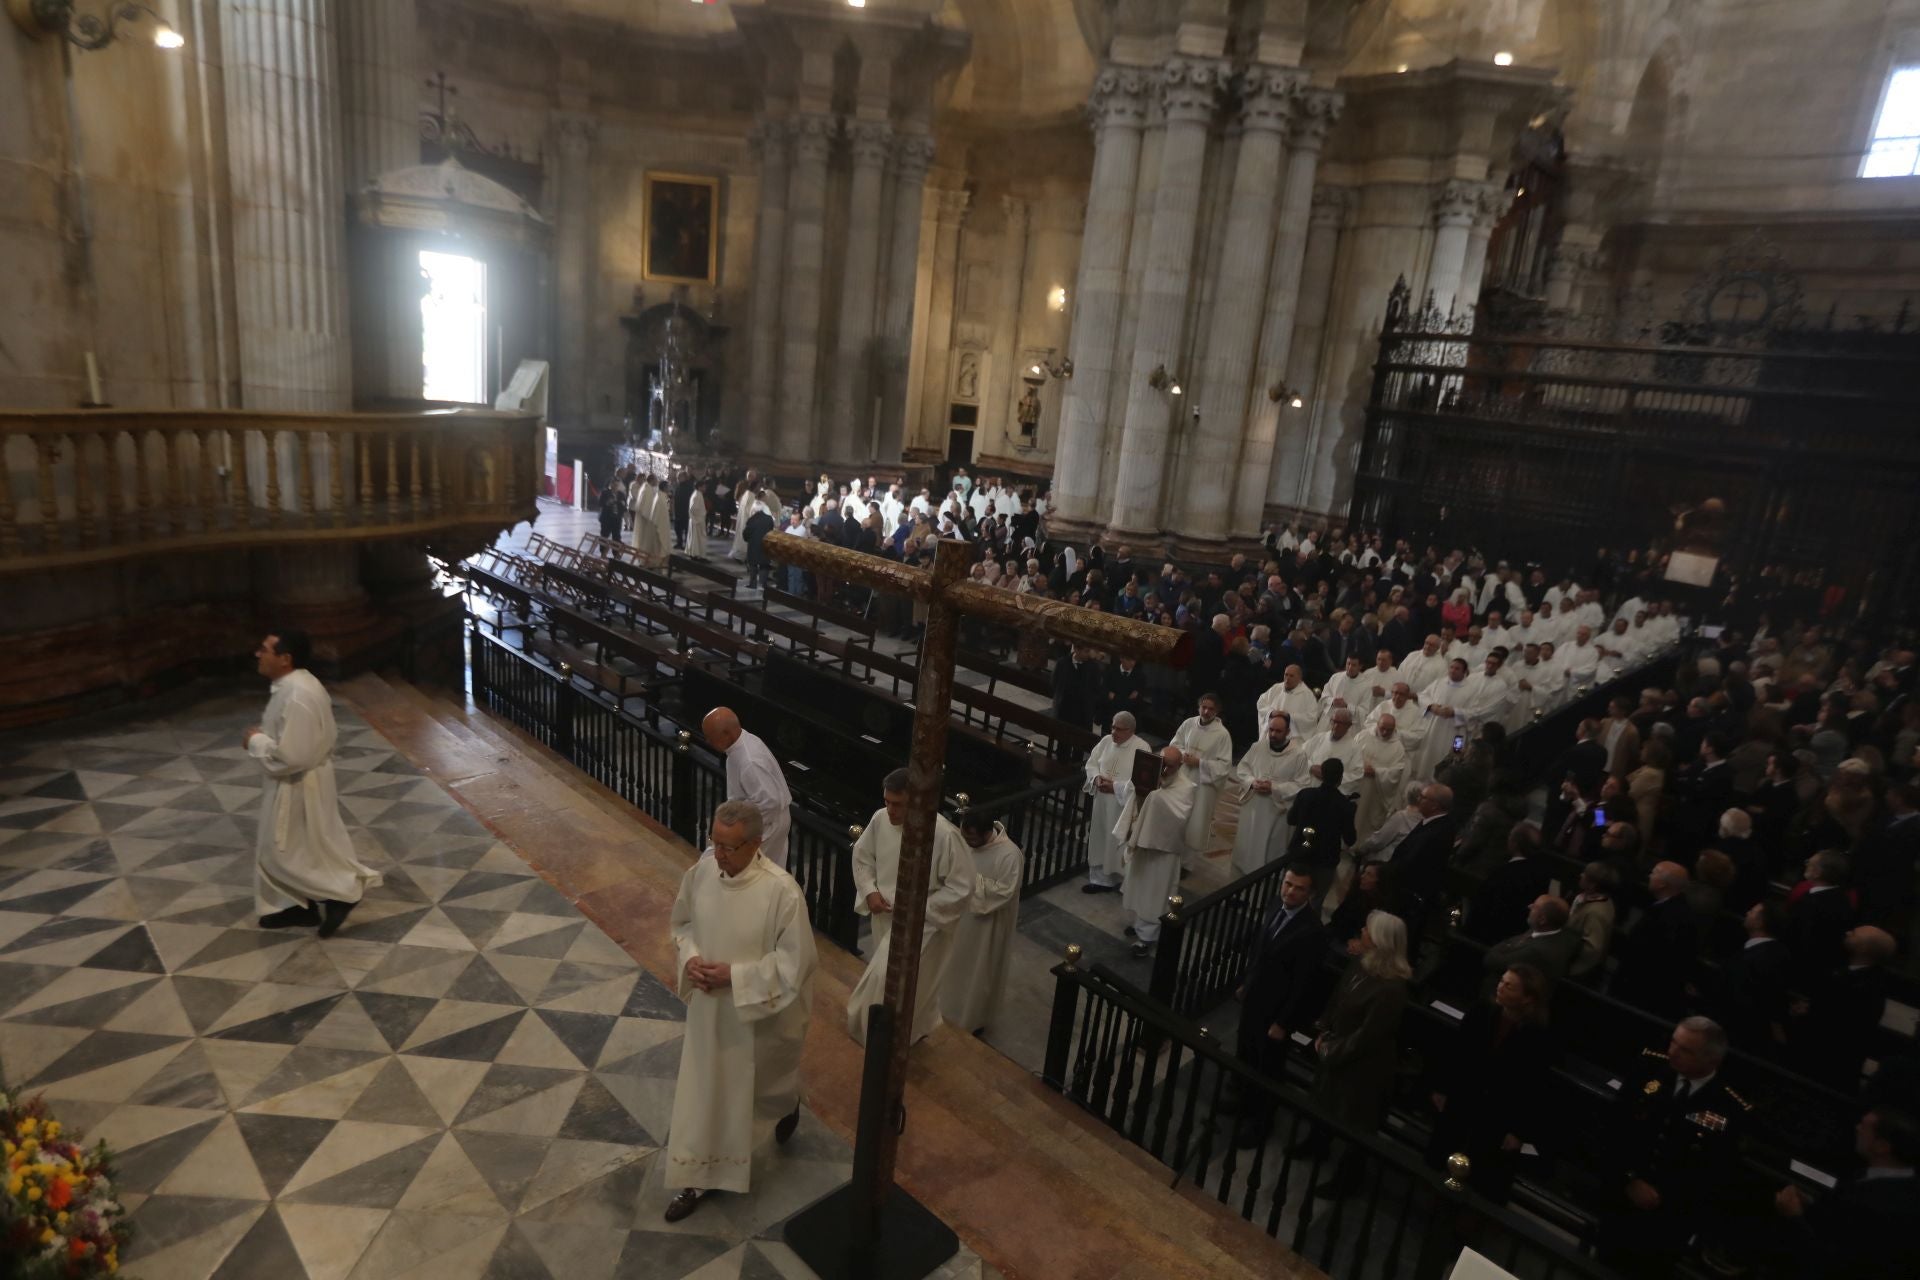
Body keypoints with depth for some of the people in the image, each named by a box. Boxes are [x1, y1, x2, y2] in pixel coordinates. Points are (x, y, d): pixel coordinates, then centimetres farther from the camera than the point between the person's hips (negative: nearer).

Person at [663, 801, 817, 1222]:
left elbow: (794, 960, -22)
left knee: (764, 1081, 22)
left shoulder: (782, 891, -30)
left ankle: (787, 1106, 57)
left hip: (762, 1009, -4)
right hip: (708, 1006, 4)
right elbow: (682, 922, 4)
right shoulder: (701, 870, -14)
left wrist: (734, 975, -24)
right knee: (702, 1086, 16)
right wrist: (689, 958, -15)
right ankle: (702, 1176, 36)